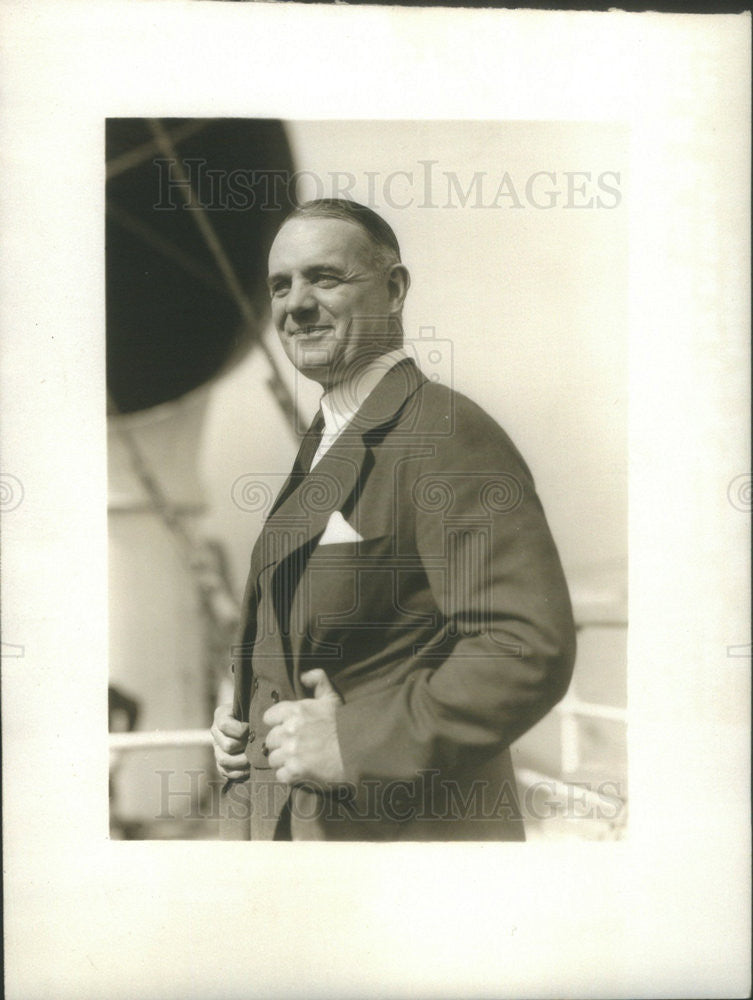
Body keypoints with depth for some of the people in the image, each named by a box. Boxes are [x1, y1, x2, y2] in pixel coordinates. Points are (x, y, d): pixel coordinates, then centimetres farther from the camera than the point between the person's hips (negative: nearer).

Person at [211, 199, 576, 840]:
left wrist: (352, 742, -26)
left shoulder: (448, 437, -18)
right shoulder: (324, 446, 11)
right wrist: (241, 718, 4)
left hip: (404, 829, -8)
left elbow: (531, 648, -26)